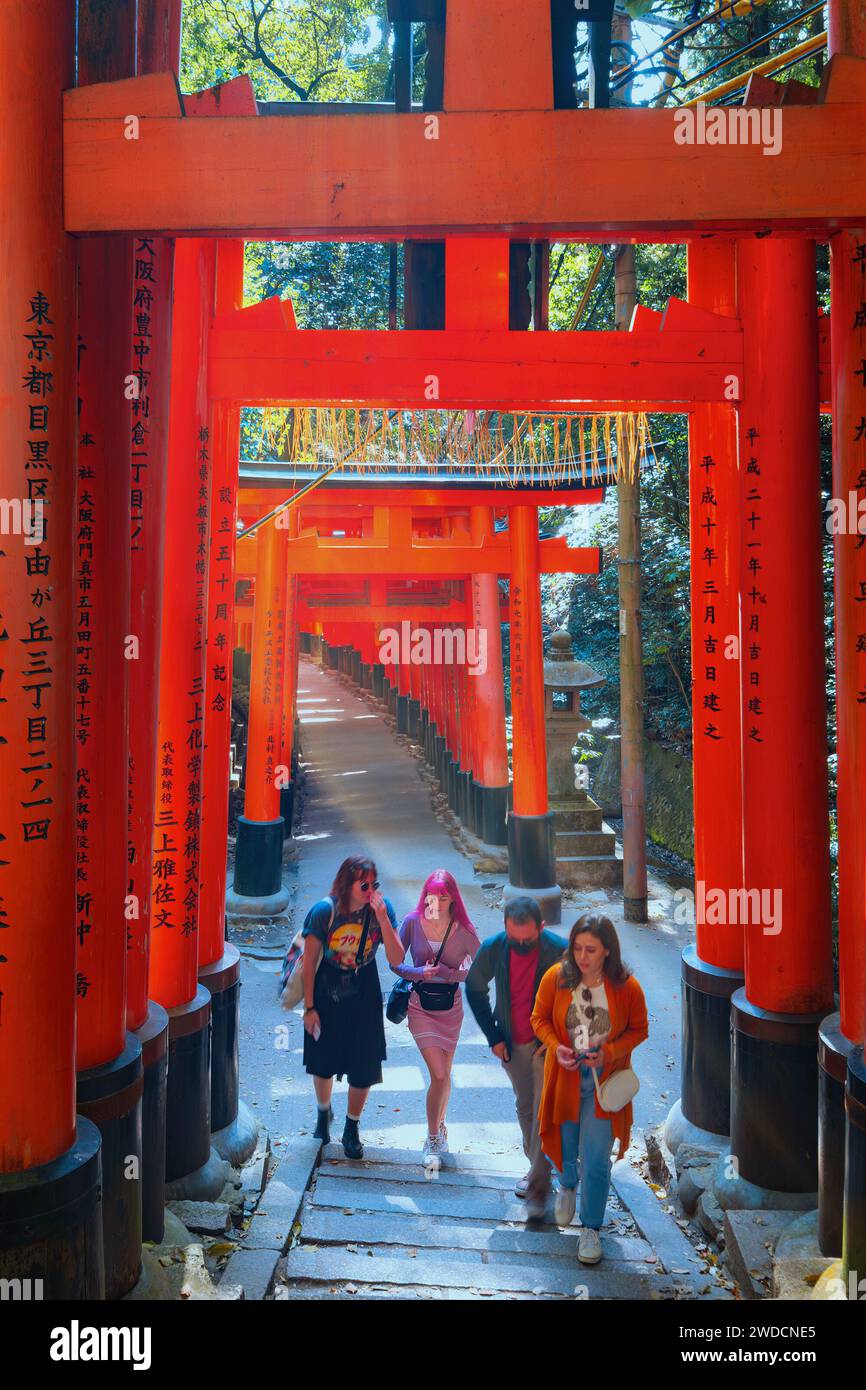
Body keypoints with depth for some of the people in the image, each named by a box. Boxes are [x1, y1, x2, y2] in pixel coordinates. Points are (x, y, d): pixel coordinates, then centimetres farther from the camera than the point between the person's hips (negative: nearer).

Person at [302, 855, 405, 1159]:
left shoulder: (382, 908, -15)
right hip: (326, 994, -1)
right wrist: (309, 1007, -10)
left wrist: (382, 918, -31)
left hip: (364, 997, 1)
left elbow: (396, 959, -21)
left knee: (364, 1067, 3)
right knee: (323, 1062, 15)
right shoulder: (324, 911, -19)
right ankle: (324, 1112, 46)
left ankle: (351, 1130, 27)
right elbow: (309, 962, -12)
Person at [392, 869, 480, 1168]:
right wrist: (420, 972, -21)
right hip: (420, 1006, -1)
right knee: (438, 1075, -9)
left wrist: (447, 973, -17)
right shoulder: (412, 922, -10)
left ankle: (440, 1124, 39)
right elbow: (395, 964, -3)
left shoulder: (463, 930, -11)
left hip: (450, 1006, 1)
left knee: (444, 1074, 13)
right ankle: (433, 1138, 9)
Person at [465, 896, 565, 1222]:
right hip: (512, 1044, 3)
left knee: (544, 1111, -7)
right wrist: (493, 1035, 0)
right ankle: (537, 1168, 36)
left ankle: (538, 1186, 4)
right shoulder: (493, 949, -16)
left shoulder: (559, 951, -24)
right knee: (525, 1107, 17)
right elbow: (474, 989, 1)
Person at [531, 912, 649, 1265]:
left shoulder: (627, 987, -16)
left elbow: (638, 1030, -2)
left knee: (596, 1159, -1)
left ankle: (592, 1227, 21)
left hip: (603, 1081, -1)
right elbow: (540, 1018, 0)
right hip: (564, 1077, 2)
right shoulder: (556, 977, -14)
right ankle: (567, 1185, 54)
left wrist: (609, 1052, -18)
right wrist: (556, 1047, -19)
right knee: (565, 1147, 18)